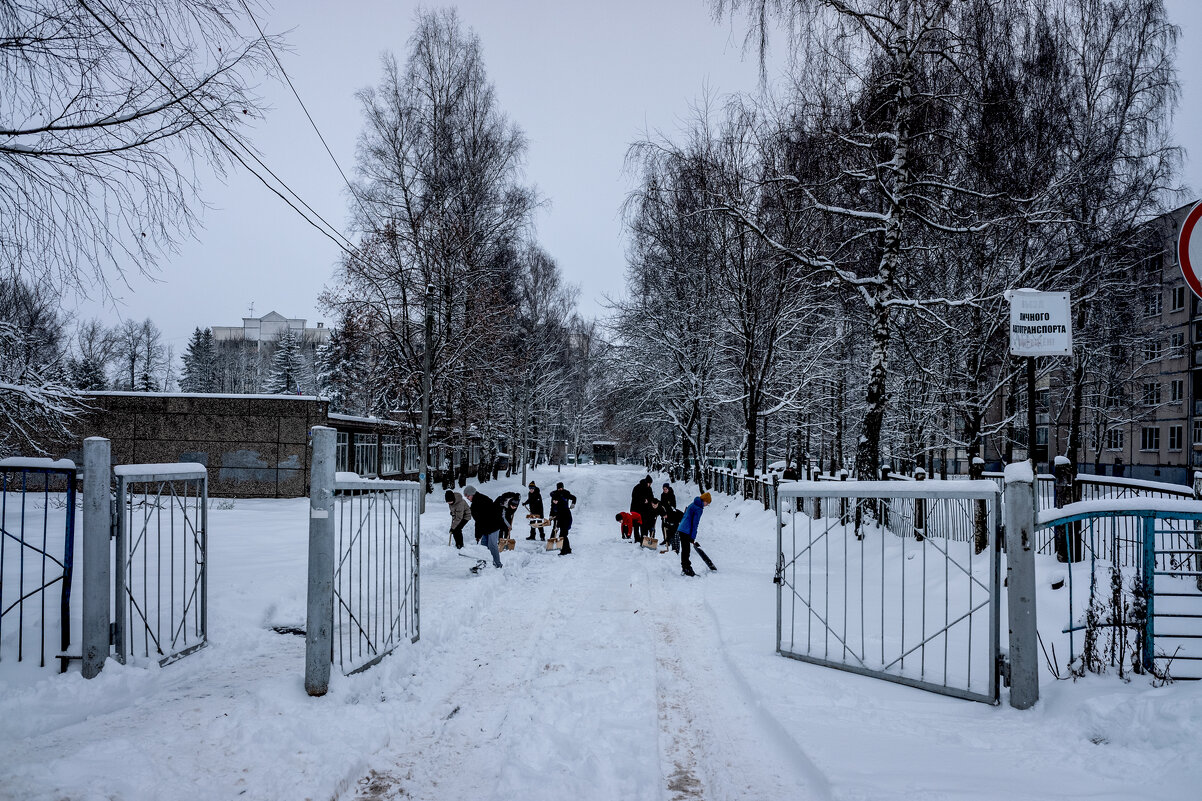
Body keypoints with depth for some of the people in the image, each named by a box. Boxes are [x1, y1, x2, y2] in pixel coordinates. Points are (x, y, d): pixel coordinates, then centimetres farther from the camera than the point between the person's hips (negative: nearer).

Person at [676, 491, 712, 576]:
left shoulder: (692, 505, 16)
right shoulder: (699, 509, -13)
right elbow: (695, 524, -15)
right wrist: (693, 537, -13)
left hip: (681, 530, 10)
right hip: (686, 532, -10)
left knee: (684, 550, 15)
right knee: (686, 551, -6)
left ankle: (685, 568, 21)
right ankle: (686, 569, -4)